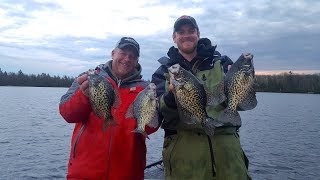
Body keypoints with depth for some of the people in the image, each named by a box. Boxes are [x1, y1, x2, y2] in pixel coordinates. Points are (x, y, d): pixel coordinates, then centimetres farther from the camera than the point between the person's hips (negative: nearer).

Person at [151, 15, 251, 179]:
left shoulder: (220, 62, 10)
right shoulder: (164, 71, 9)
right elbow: (160, 112, -3)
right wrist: (172, 96, -24)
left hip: (225, 140, 1)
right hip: (183, 144, 0)